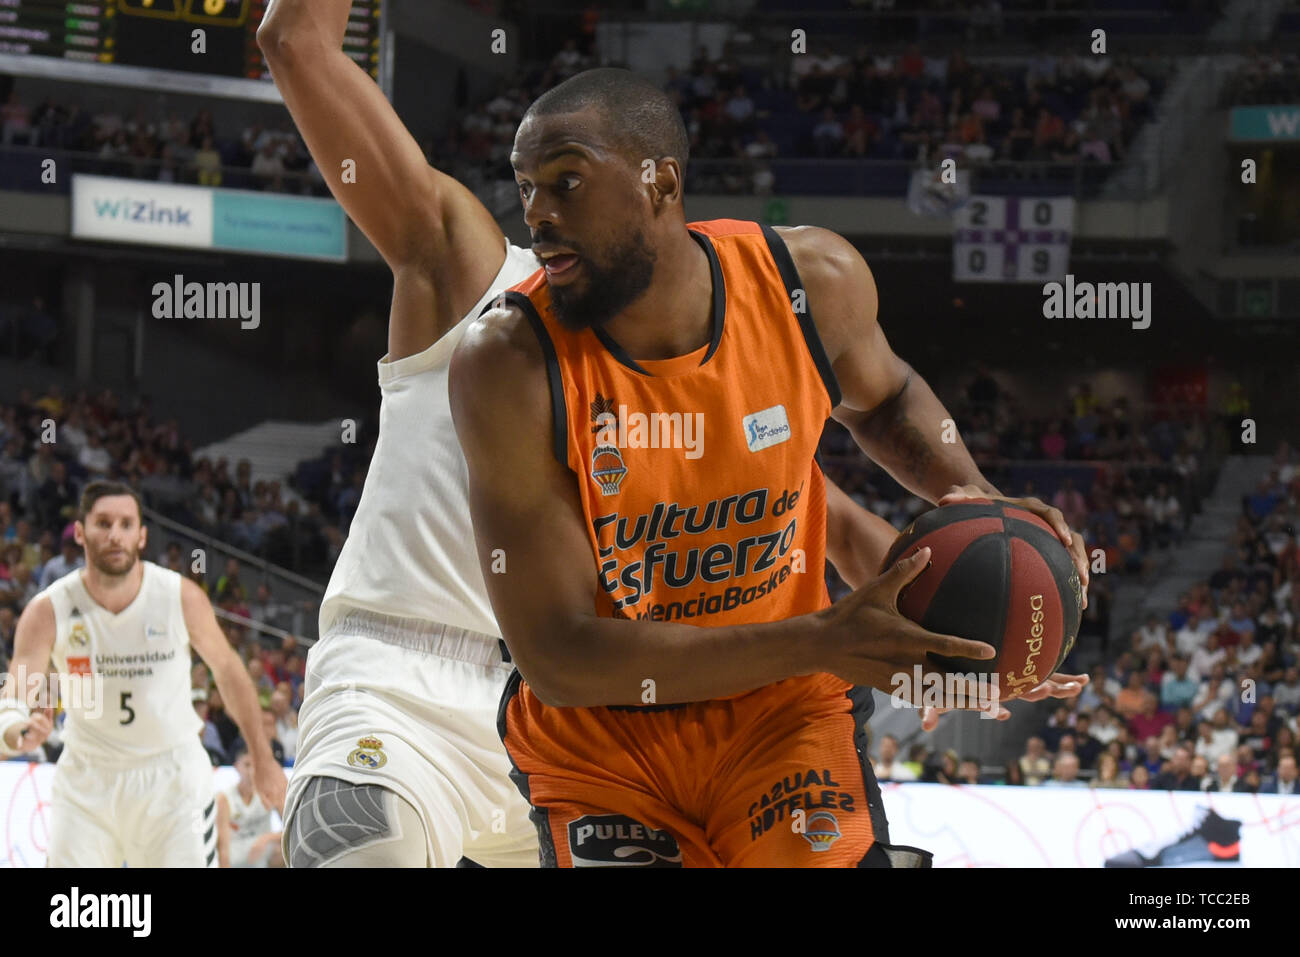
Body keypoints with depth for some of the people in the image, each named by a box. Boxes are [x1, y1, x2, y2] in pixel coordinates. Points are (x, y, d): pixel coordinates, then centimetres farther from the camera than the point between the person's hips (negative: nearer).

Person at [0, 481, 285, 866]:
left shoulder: (182, 598, -12)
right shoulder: (48, 611, -14)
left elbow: (227, 669, 3)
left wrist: (263, 759, 8)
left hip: (171, 774, -1)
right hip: (87, 781, 1)